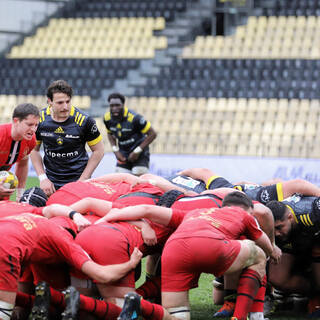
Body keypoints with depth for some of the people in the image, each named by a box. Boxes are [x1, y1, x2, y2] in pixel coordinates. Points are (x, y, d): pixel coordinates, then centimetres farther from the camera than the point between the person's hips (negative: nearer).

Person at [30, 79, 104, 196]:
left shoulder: (84, 120, -14)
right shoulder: (40, 119, -8)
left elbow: (98, 151, -3)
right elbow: (34, 150, 7)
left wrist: (82, 180, -7)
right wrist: (42, 178, -3)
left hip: (77, 181, -2)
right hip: (51, 183, 2)